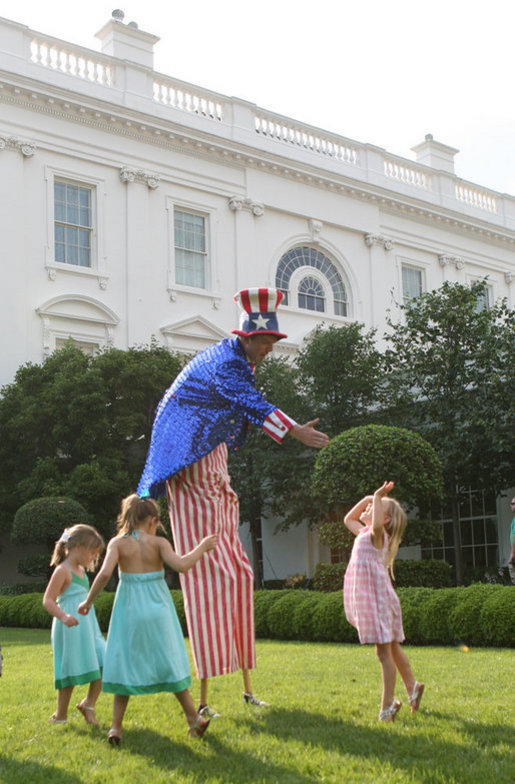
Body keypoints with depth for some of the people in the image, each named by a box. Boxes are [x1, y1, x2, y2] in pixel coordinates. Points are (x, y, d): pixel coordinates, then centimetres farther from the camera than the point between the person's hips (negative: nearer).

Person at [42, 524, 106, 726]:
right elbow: (48, 600, -18)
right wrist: (63, 616, -34)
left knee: (103, 665, -1)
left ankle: (89, 704, 11)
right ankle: (60, 715, 14)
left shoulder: (81, 570, 16)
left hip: (87, 626, 8)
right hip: (70, 628, -8)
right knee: (71, 672, -1)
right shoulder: (62, 571, -12)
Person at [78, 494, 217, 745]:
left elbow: (105, 573, -18)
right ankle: (194, 718, 18)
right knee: (170, 663, 12)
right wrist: (201, 547, -6)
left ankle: (116, 727, 8)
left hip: (129, 611, 0)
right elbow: (181, 565, -19)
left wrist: (89, 601, -8)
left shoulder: (118, 543, -4)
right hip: (157, 609, 0)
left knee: (125, 665, 10)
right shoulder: (158, 542, -5)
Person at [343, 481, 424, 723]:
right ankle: (412, 687, 30)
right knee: (391, 648, 18)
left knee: (384, 651, -4)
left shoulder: (377, 535, -11)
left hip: (378, 599, -9)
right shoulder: (364, 534, 15)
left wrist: (378, 498, -25)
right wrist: (369, 498, 20)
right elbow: (348, 519, 31)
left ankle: (387, 706, 0)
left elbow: (376, 523, -37)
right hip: (365, 600, 9)